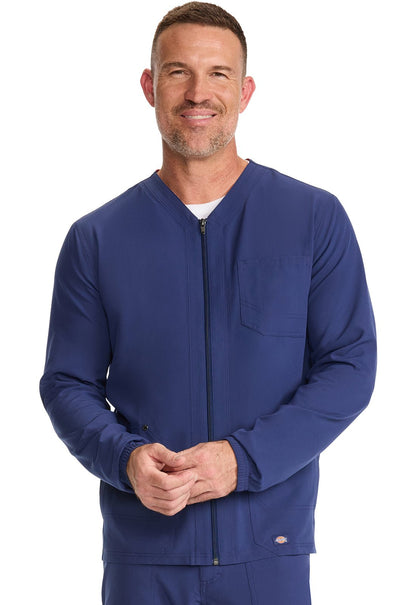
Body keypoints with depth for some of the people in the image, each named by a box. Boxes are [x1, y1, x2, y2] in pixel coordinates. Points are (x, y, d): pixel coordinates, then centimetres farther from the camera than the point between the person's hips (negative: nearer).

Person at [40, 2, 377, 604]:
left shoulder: (315, 219, 0)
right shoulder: (96, 238, 3)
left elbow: (350, 367, -4)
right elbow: (68, 382, 4)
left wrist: (242, 458, -15)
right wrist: (125, 458, -16)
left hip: (270, 545, -1)